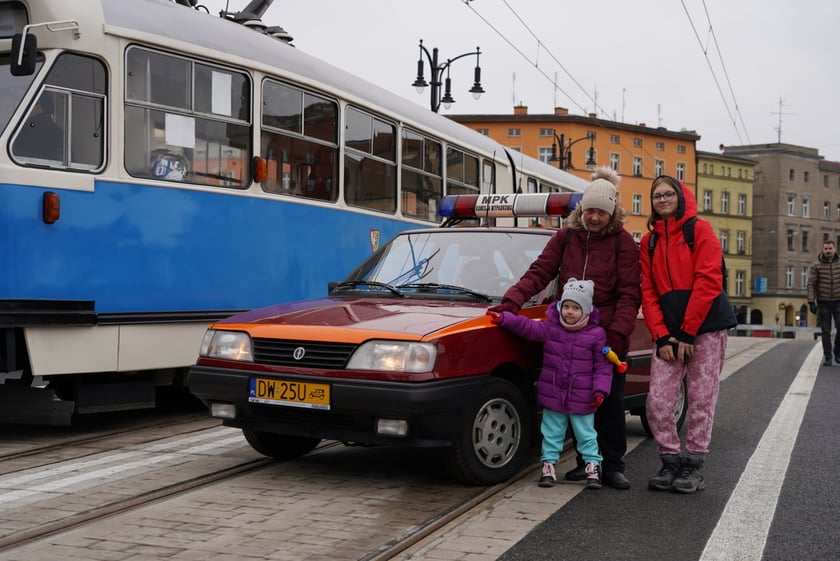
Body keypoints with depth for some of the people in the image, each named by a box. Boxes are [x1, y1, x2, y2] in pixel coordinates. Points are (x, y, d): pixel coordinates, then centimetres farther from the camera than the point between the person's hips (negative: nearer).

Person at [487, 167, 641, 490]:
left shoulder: (623, 243, -3)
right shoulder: (566, 237, 6)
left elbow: (630, 294, -6)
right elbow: (539, 273, -1)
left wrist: (618, 333, -17)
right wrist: (512, 301, -17)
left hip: (607, 337, -3)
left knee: (609, 402, 3)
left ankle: (612, 466, 12)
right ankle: (587, 461, 21)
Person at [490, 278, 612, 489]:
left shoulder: (596, 334, -7)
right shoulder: (550, 327, -1)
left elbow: (603, 366, -4)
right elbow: (528, 327, -10)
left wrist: (600, 390, -12)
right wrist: (503, 318, -21)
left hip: (582, 399, -2)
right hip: (552, 395, 2)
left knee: (586, 434, 9)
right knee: (552, 432, 11)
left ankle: (592, 466, 20)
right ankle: (548, 465, 20)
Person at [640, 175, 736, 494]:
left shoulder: (700, 229, 0)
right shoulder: (649, 241, 13)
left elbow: (708, 282, -9)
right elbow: (648, 292, 8)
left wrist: (687, 332, -12)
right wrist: (661, 336, -4)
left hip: (706, 326, -4)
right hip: (668, 332, 4)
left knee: (701, 401, 0)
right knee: (657, 401, -4)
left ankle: (693, 468, 12)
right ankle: (671, 462, 12)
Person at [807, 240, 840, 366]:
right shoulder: (816, 266, -2)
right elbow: (811, 284, -4)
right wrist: (811, 302, -12)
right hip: (823, 302, -1)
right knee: (826, 331, 2)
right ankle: (827, 357, 9)